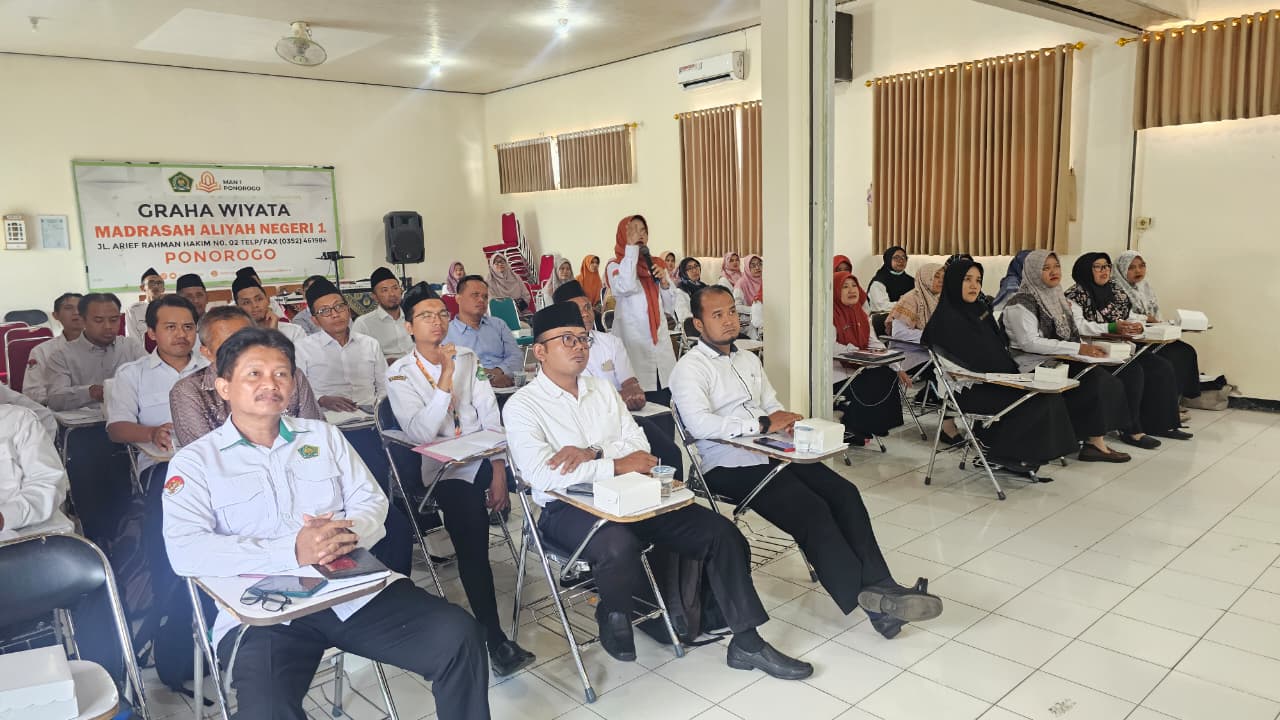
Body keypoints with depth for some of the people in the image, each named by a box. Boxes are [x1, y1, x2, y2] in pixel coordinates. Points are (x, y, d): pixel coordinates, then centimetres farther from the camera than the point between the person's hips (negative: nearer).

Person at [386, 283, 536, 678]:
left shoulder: (469, 359, 11)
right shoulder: (399, 374, 1)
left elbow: (490, 417, 4)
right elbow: (421, 433, -12)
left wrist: (498, 472, -8)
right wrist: (446, 380, -21)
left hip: (484, 457, 5)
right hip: (444, 469, -4)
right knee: (472, 543, -26)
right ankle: (494, 638, -20)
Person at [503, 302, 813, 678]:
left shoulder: (603, 388, 13)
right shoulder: (522, 405, -5)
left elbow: (639, 444, 5)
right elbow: (541, 476, -19)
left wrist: (592, 454, -14)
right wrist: (616, 465, -19)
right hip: (567, 508, -6)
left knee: (720, 532, -9)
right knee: (619, 545, -39)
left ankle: (746, 642, 4)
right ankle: (614, 619, -4)